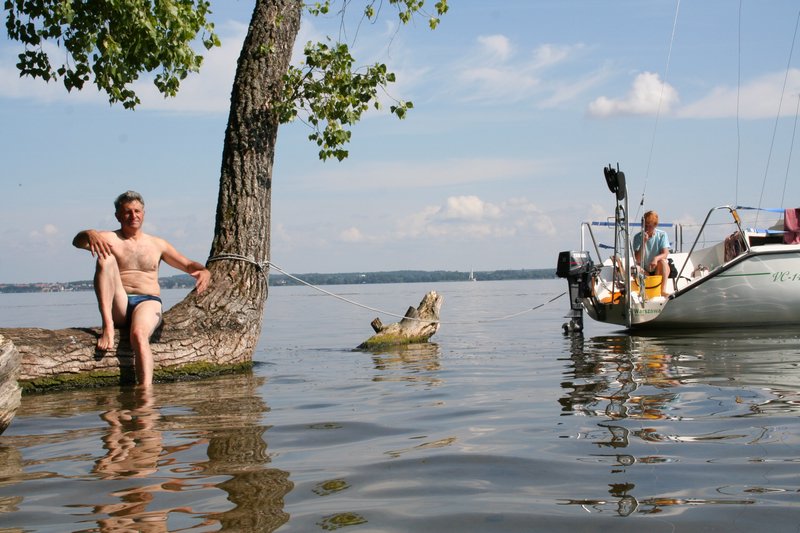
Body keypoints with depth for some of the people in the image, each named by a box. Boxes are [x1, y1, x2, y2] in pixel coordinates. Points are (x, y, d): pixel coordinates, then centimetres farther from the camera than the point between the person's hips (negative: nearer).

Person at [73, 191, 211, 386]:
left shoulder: (157, 244, 19)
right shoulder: (109, 239, 12)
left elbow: (188, 265, 19)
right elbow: (77, 241, -7)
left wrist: (204, 272, -5)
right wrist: (90, 234, -32)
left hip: (148, 302, 0)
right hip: (118, 307, 0)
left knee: (139, 335, -34)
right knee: (105, 257, -22)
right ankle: (108, 326, -33)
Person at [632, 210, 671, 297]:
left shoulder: (662, 235, -6)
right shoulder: (638, 237, -7)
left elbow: (665, 254, -16)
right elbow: (638, 260, -15)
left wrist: (656, 258, -39)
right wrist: (644, 242, -26)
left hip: (658, 270, 0)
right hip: (644, 271, 0)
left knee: (662, 261, -33)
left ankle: (663, 290, -40)